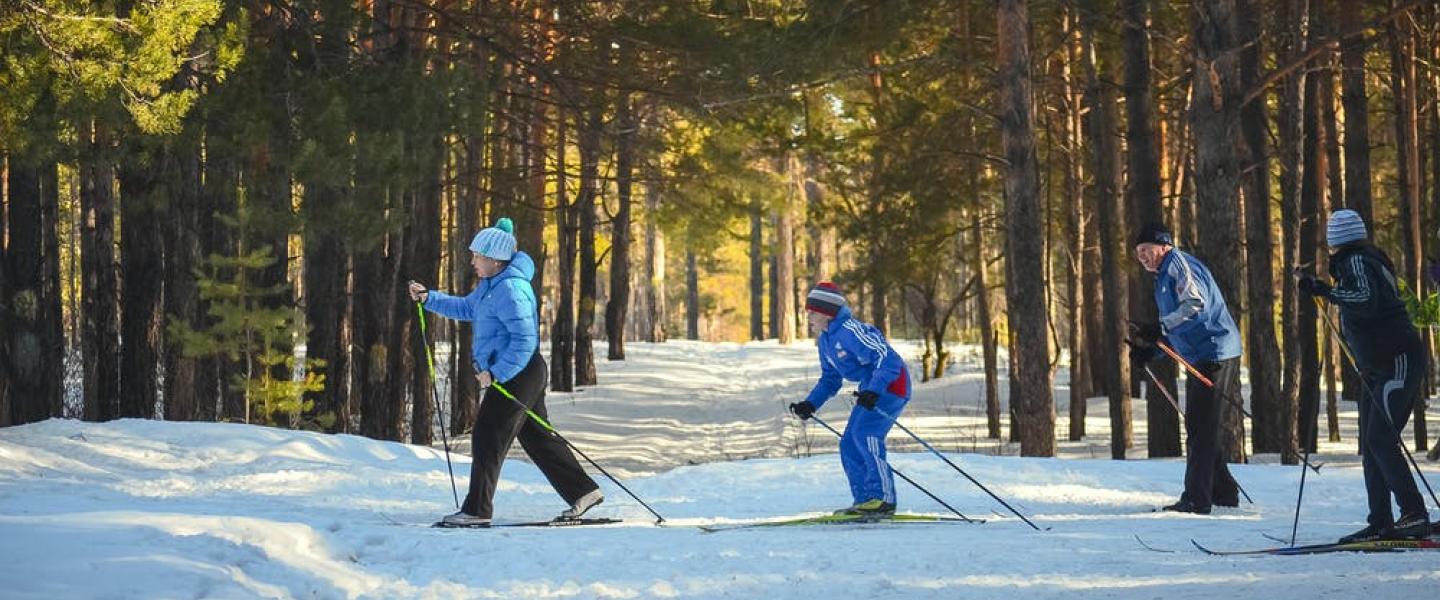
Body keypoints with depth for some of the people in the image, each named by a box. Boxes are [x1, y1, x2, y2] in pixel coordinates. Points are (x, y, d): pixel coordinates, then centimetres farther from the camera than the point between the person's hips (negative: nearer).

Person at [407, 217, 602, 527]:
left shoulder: (510, 289, -22)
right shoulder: (492, 284, 12)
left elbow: (524, 340, -26)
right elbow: (466, 307, 28)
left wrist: (495, 373, -24)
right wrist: (428, 298, 17)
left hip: (517, 374, -11)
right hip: (518, 373, 11)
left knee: (487, 439, -7)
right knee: (537, 437, 15)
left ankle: (477, 510, -4)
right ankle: (583, 492, 20)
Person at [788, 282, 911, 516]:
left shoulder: (850, 330, -21)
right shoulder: (825, 340, 9)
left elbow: (887, 358, -27)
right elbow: (830, 379, 20)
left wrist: (873, 391, -38)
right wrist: (810, 404, 6)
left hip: (891, 383, -10)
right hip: (871, 387, 10)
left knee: (864, 434, -23)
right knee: (849, 444, 6)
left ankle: (883, 498, -22)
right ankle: (864, 500, 10)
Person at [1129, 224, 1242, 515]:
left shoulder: (1178, 264, -8)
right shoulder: (1164, 275, 24)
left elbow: (1195, 305, -24)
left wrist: (1159, 329, -29)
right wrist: (1149, 350, 12)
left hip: (1214, 353, -11)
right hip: (1201, 357, 11)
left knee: (1200, 428, -11)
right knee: (1199, 427, 16)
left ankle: (1196, 499, -12)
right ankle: (1224, 491, 24)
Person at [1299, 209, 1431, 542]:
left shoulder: (1356, 262, -11)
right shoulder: (1371, 259, 17)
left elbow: (1366, 300, -27)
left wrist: (1326, 292, -27)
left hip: (1398, 361, -10)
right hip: (1377, 369, 10)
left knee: (1381, 440, -16)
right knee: (1371, 446, 7)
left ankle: (1414, 513, -20)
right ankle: (1381, 524, 7)